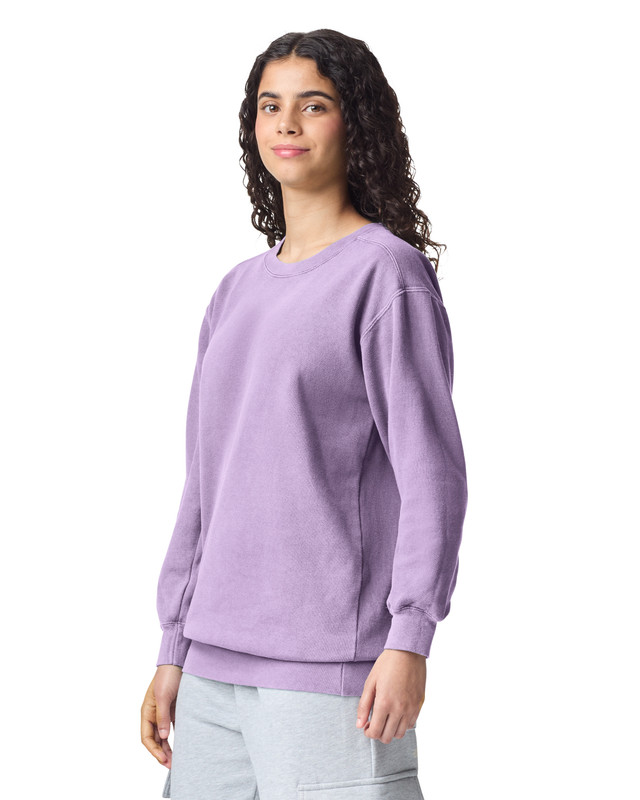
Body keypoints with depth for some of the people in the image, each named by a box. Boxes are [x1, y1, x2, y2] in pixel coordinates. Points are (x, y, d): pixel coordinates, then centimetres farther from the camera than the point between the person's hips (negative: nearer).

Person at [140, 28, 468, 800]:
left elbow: (431, 470, -8)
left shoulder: (388, 274, -3)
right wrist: (174, 650, 15)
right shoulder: (237, 293, 16)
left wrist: (410, 637, -16)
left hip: (332, 671, -6)